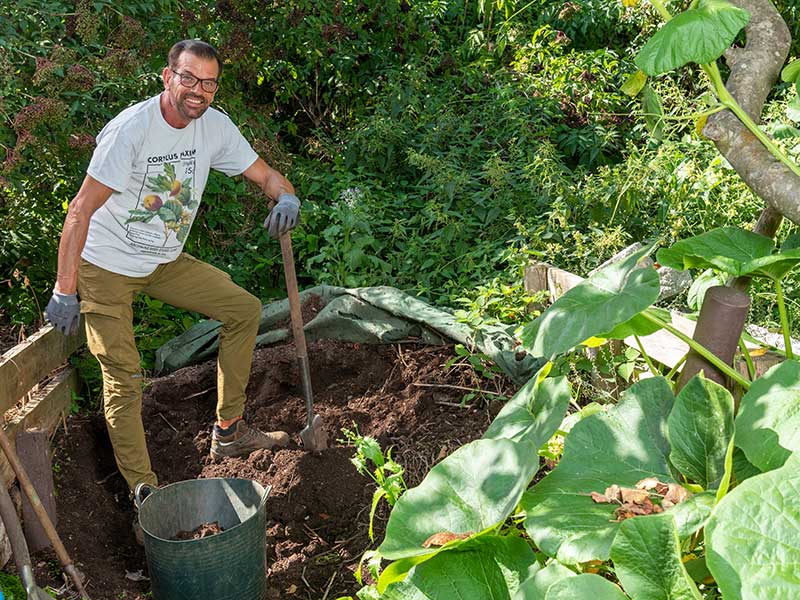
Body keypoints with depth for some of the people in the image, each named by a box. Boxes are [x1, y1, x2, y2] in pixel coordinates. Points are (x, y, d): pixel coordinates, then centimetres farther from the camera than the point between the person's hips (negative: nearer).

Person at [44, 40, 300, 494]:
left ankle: (229, 432, 12)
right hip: (108, 267, -6)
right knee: (123, 376, -9)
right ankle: (143, 490, 3)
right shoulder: (131, 128, -24)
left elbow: (266, 174, 1)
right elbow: (81, 209, -23)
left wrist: (287, 198, -25)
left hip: (165, 262, 7)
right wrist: (65, 291, -24)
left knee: (245, 309, 2)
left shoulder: (215, 126, -6)